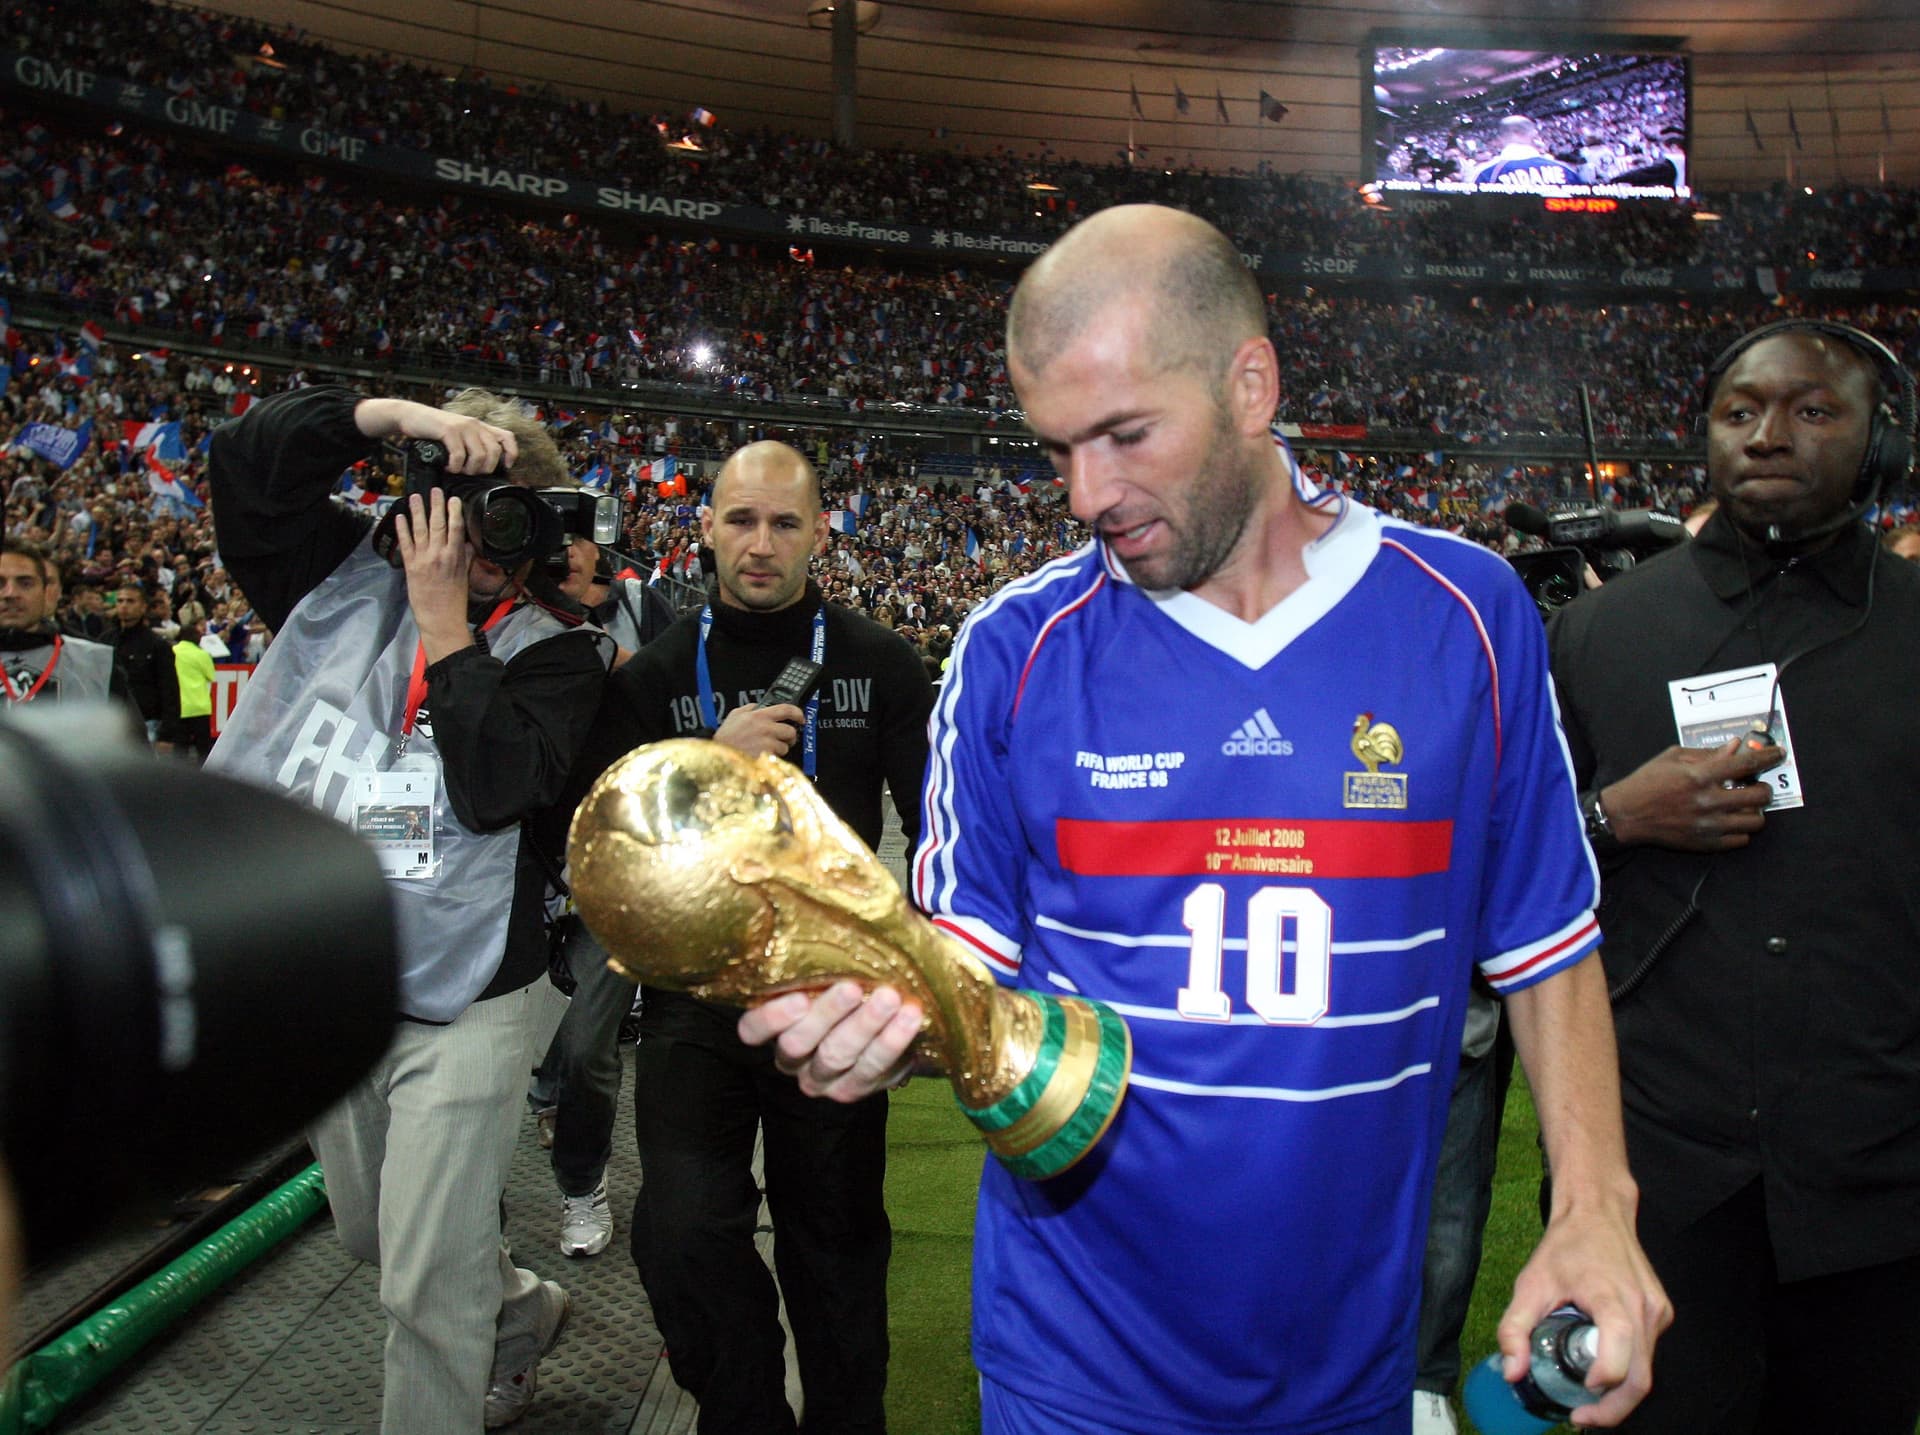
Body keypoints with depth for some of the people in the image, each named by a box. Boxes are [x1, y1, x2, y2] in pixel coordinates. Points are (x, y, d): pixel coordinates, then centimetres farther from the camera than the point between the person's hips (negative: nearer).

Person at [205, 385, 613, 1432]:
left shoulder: (554, 651, -8)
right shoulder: (348, 580, 3)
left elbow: (499, 785, -23)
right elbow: (246, 458, -3)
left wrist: (446, 627, -19)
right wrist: (393, 414, -16)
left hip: (461, 1003, -5)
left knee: (429, 1286, 0)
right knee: (369, 1234, 25)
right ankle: (520, 1308, 51)